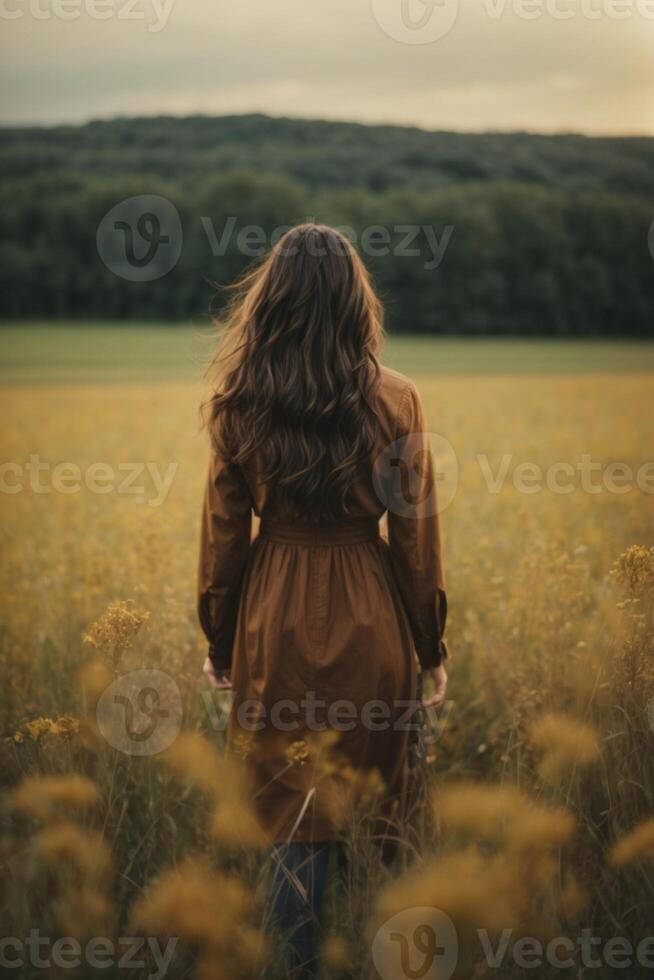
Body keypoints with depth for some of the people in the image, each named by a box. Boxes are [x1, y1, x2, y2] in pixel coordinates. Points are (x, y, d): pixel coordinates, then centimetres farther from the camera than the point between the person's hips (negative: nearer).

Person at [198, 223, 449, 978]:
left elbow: (225, 532, -1)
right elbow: (416, 538, -4)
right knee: (372, 808, 16)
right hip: (371, 618, 0)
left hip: (276, 616, 0)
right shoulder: (395, 400, -8)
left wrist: (219, 640, 12)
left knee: (293, 813, 11)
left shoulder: (238, 401, -5)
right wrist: (431, 649, 6)